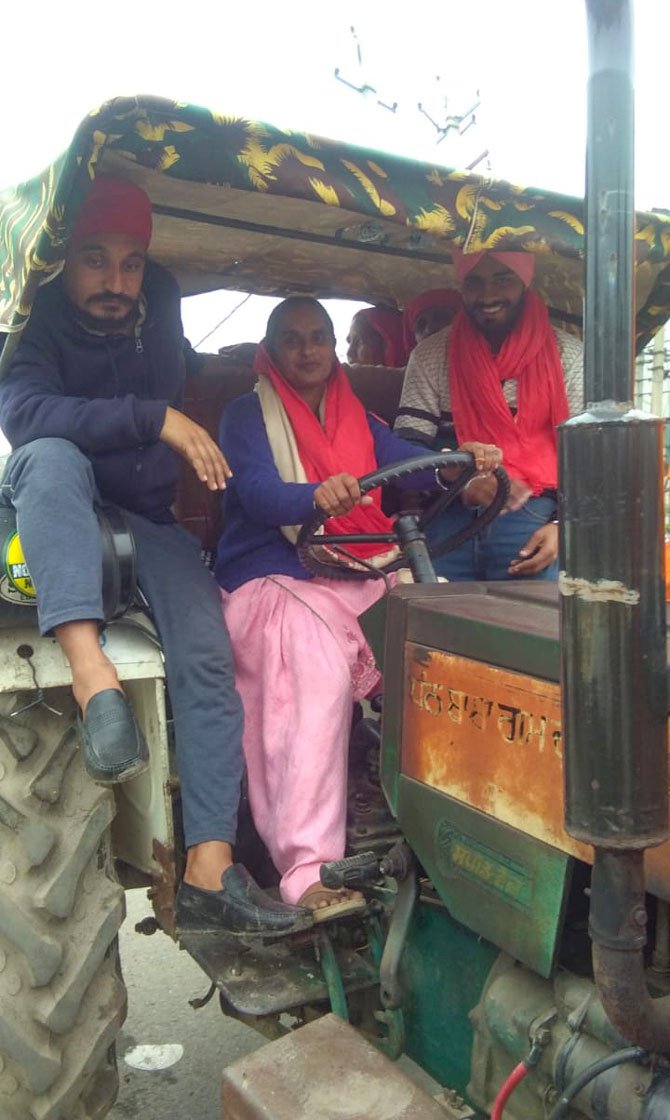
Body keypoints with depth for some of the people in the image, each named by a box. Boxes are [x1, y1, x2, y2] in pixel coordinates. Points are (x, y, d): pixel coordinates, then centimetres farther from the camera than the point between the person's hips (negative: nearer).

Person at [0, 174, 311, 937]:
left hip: (142, 517, 3)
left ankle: (210, 871, -20)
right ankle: (90, 671, -49)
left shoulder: (159, 309, 2)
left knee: (208, 652, -21)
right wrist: (154, 419, -35)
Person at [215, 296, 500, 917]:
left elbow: (403, 459, 3)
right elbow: (257, 491, -12)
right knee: (320, 676, -34)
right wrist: (318, 496, -34)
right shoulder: (246, 415, 8)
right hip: (273, 579, -4)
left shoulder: (357, 417, 23)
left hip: (358, 575, 5)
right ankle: (306, 869, -35)